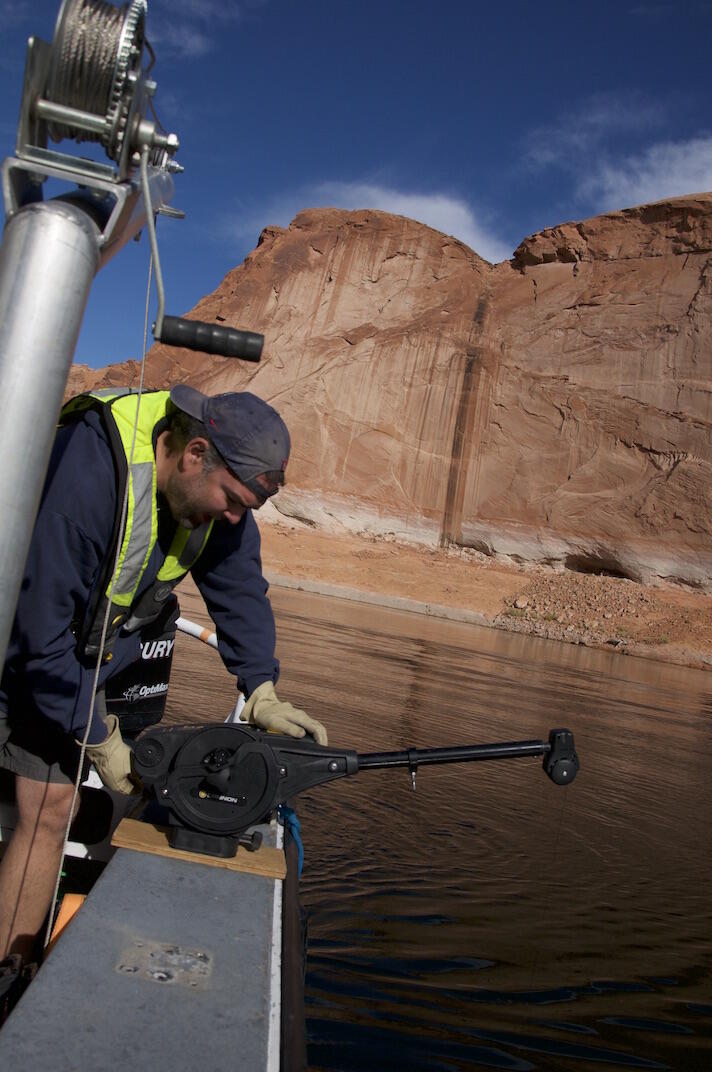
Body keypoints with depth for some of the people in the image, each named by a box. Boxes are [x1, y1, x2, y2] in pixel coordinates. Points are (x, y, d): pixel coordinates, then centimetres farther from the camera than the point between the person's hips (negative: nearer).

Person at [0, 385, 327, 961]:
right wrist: (100, 739, -22)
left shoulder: (217, 488, -14)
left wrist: (262, 693, -13)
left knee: (51, 810, 0)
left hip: (80, 657, 6)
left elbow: (239, 585, -3)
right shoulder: (85, 476, -36)